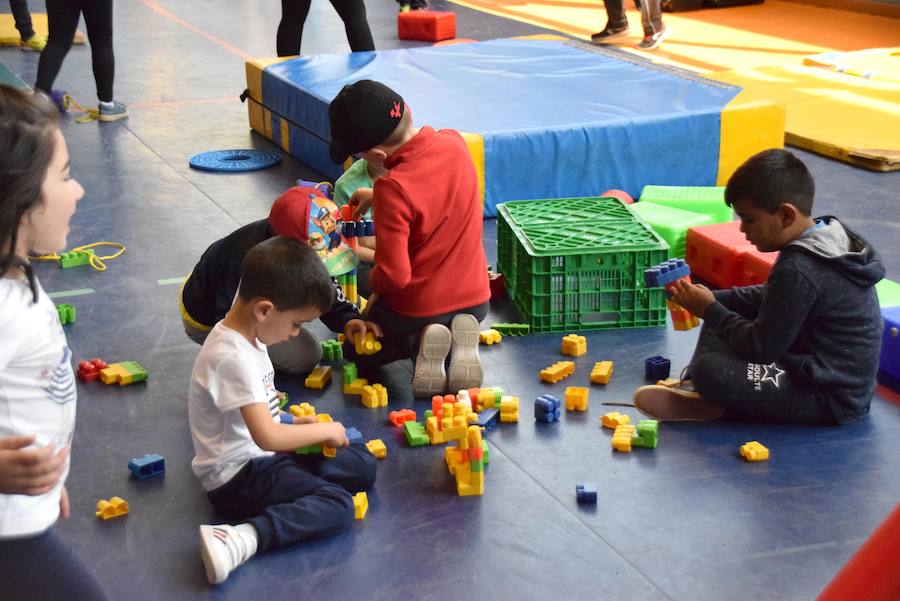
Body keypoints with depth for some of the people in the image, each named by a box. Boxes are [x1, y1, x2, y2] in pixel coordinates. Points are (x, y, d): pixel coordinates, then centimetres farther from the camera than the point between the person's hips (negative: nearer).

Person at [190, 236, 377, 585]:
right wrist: (325, 430, -14)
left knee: (363, 465, 8)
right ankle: (241, 540, -34)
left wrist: (293, 423, 5)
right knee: (338, 506, -23)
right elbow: (266, 436, -28)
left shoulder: (246, 337, 6)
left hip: (260, 457, 10)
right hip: (237, 478, -10)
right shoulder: (233, 358, -25)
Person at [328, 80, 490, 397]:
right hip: (475, 300, 5)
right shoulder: (454, 143, -9)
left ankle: (418, 343, -4)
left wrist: (375, 287, -6)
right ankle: (459, 342, 6)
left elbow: (393, 274, -27)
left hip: (417, 307, -5)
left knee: (356, 350, 25)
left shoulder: (394, 189, -30)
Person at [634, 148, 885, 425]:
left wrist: (710, 310, -9)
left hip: (832, 400, -10)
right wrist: (715, 299, 1)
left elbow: (761, 347, -21)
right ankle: (695, 388, 4)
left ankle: (714, 405, 2)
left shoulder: (797, 271, -27)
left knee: (709, 371, -26)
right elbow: (773, 298, 13)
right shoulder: (831, 236, 2)